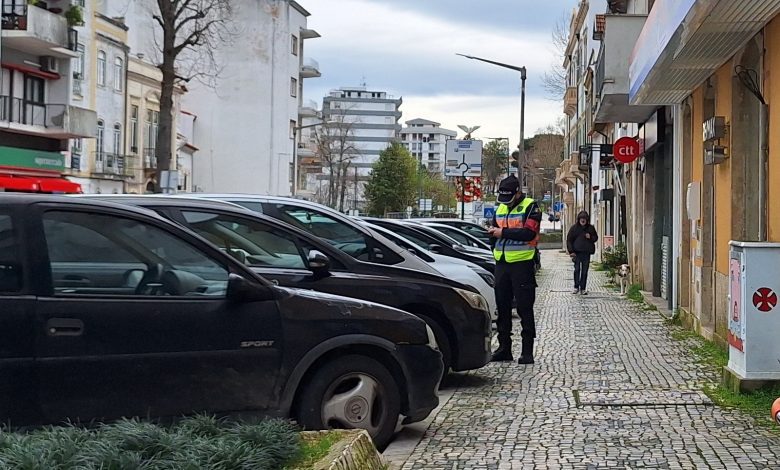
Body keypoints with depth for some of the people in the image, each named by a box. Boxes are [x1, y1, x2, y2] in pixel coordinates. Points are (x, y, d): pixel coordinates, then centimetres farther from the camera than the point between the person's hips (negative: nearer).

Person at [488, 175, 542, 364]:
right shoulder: (500, 208, 17)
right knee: (502, 307, 10)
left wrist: (503, 232, -17)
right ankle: (504, 347, 17)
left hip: (522, 263, -7)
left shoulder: (530, 207, -5)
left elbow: (529, 233, -19)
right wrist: (493, 233, 6)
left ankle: (527, 350, -1)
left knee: (524, 309, -4)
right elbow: (494, 235, 26)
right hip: (501, 263, 7)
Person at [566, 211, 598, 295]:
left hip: (586, 253, 2)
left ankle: (583, 288, 9)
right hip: (577, 252, -2)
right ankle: (576, 287, 4)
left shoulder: (591, 228, 8)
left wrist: (590, 237, -6)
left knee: (585, 271, 3)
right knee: (577, 269, -6)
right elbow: (569, 240, 3)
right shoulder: (574, 228, 3)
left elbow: (596, 237, 18)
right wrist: (571, 251, -5)